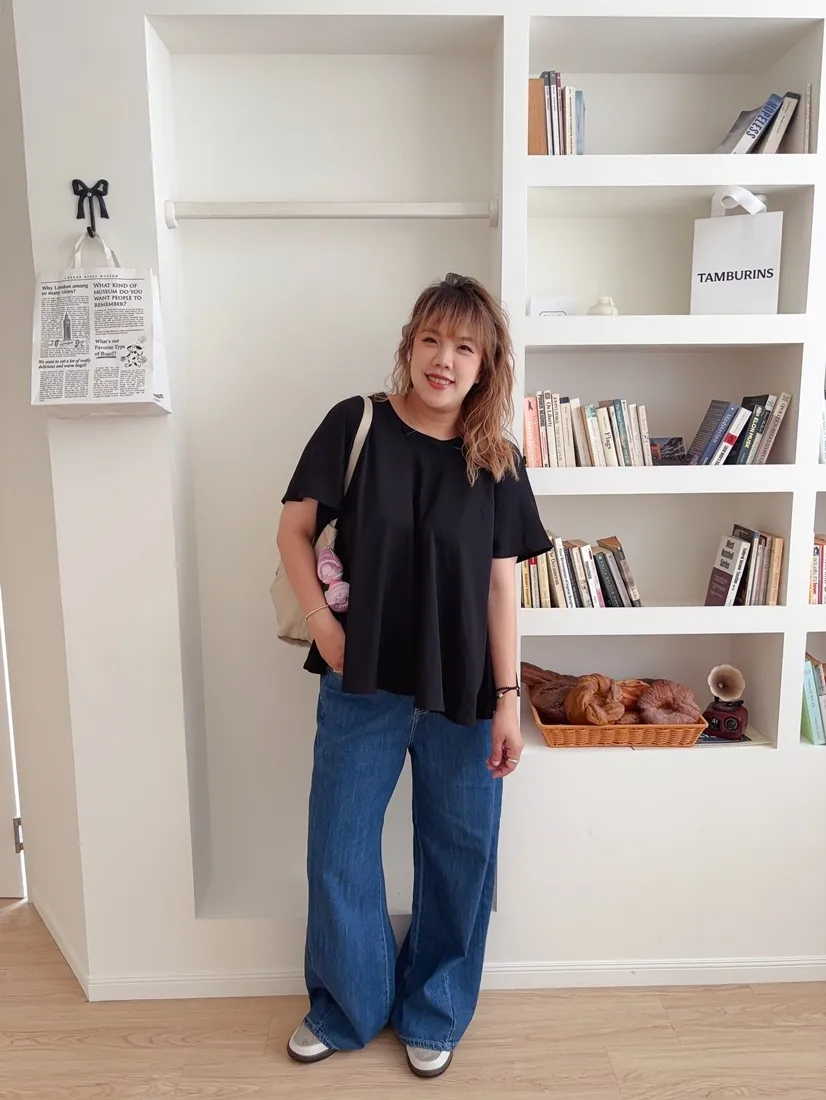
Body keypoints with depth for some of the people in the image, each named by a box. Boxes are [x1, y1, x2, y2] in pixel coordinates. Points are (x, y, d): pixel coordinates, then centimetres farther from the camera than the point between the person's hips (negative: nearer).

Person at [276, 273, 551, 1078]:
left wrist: (507, 698, -4)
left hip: (461, 693, 1)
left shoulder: (497, 462, -2)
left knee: (457, 855, 13)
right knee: (339, 853, 11)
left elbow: (500, 586, -2)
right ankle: (347, 1009, 38)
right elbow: (294, 531, -1)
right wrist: (321, 622, -12)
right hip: (363, 683, 0)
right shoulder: (356, 425, -7)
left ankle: (434, 1015, 39)